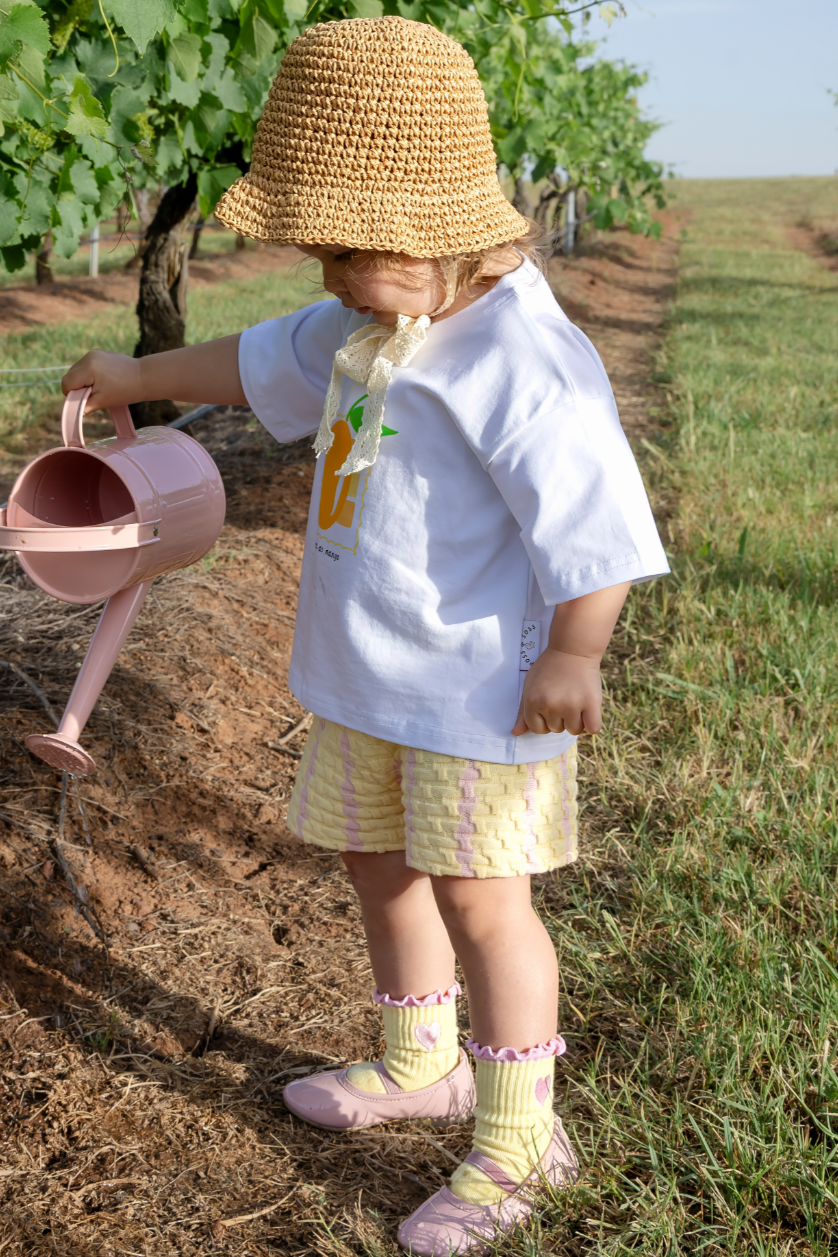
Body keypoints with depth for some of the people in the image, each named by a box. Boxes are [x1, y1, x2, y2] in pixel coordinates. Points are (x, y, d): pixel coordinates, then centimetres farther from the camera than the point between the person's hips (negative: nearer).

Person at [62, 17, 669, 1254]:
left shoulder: (519, 355, -23)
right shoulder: (364, 328, 7)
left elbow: (593, 517, -24)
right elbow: (262, 364, 24)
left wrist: (573, 654, -25)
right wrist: (140, 377, 34)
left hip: (482, 685, -9)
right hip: (367, 673, 10)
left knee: (477, 898, -3)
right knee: (376, 862, 20)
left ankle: (519, 1137, 15)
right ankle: (419, 1066, 41)